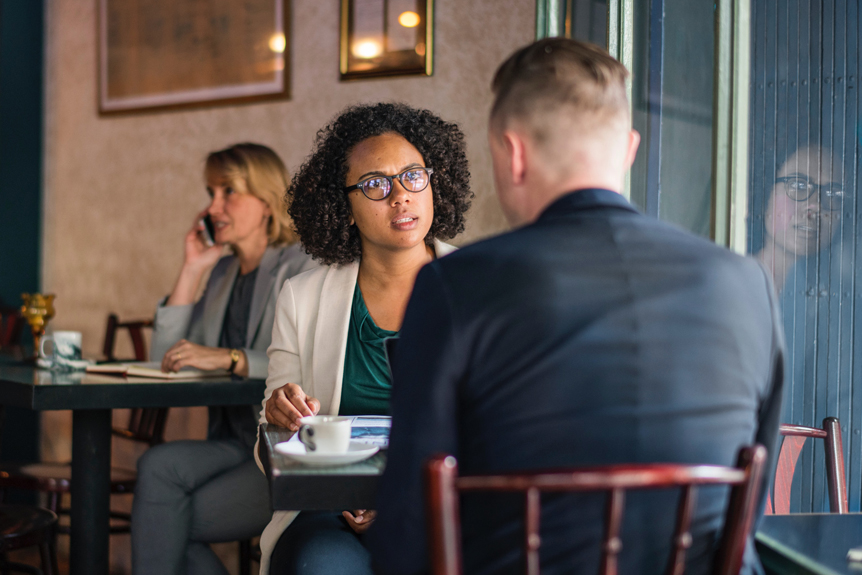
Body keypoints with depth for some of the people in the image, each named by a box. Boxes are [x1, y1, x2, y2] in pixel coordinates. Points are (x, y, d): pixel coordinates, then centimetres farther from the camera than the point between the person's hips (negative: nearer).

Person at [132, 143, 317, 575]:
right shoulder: (224, 272, 18)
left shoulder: (302, 268, -6)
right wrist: (191, 270, 7)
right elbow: (165, 359, 11)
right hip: (236, 443, 7)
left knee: (162, 521, -20)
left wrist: (228, 358, -26)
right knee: (158, 466, -23)